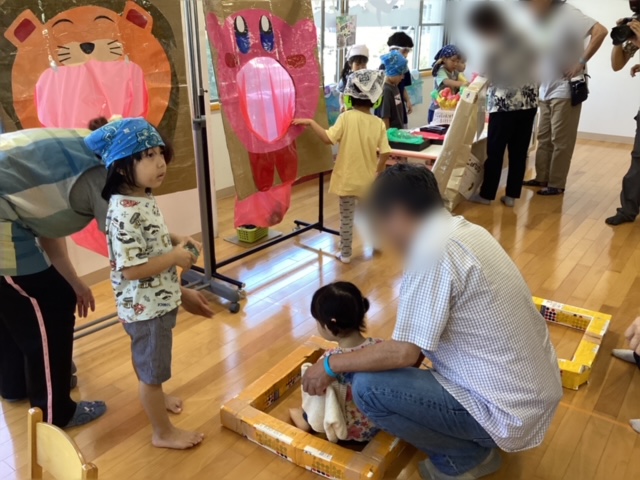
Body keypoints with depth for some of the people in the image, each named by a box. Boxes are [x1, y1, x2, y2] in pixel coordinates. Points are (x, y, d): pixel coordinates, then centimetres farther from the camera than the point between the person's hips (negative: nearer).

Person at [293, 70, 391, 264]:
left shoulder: (346, 117, -16)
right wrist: (377, 171, 7)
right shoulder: (378, 123, -6)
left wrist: (311, 122, -14)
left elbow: (328, 139, -23)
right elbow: (385, 153, -8)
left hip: (347, 178, -3)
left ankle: (345, 254, 18)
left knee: (346, 217, 9)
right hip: (368, 179, 3)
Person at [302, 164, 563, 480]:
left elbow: (403, 353, -20)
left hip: (510, 412, -9)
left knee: (367, 387, -14)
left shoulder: (433, 252, -23)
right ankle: (478, 444, 20)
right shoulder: (467, 230, 4)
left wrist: (331, 365, -8)